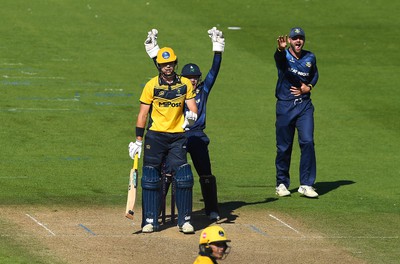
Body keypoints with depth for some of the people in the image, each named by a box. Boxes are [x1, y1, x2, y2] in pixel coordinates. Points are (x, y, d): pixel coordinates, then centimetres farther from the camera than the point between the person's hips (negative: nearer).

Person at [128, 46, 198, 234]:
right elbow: (143, 114, 1)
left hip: (177, 136, 1)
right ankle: (150, 220, 3)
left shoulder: (185, 84, 4)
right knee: (150, 179, -4)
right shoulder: (152, 85, -1)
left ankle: (185, 220, 4)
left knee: (184, 179, -6)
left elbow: (192, 107, 0)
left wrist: (192, 116, -25)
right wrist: (138, 141, -2)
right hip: (155, 135, -1)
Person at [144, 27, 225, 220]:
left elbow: (214, 71, 1)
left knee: (206, 175, 0)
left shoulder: (203, 91, 7)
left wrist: (218, 48, -6)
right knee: (166, 173, -5)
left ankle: (212, 211, 9)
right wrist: (153, 49, -4)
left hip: (198, 138, 1)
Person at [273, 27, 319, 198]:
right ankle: (282, 183, 19)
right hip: (285, 105, -2)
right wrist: (281, 49, -57)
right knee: (284, 146, 3)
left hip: (304, 105, 2)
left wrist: (309, 87, 2)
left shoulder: (310, 58, 6)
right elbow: (280, 57, -32)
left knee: (307, 142, -11)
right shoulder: (283, 56, -7)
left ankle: (306, 184, -6)